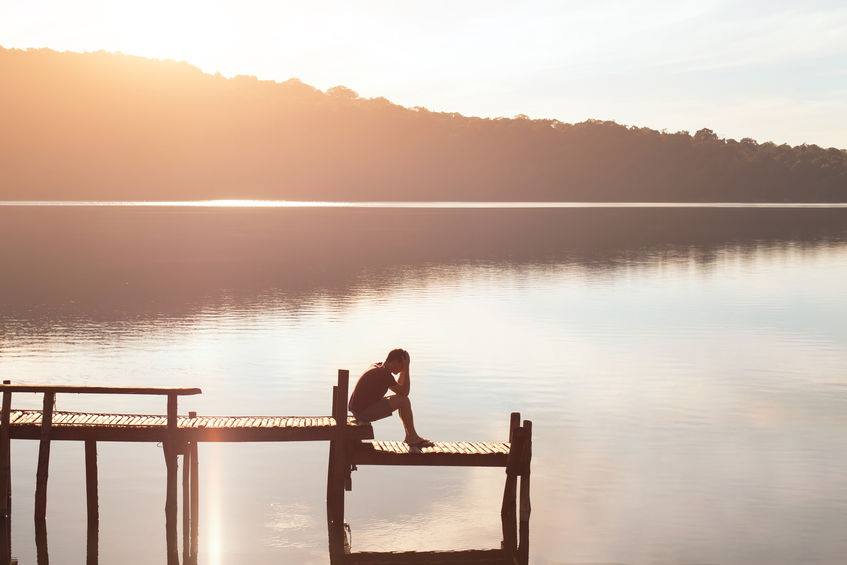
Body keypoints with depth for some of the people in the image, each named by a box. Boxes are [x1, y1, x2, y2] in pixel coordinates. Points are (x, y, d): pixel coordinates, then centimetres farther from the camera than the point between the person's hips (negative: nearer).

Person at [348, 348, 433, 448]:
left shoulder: (376, 367, 12)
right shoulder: (384, 374, -19)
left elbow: (398, 387, 21)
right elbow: (405, 392, -15)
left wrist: (404, 370, 10)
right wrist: (406, 369, -13)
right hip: (364, 412, -10)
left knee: (400, 399, 17)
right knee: (404, 401, -13)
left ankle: (409, 436, 19)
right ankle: (413, 437, -1)